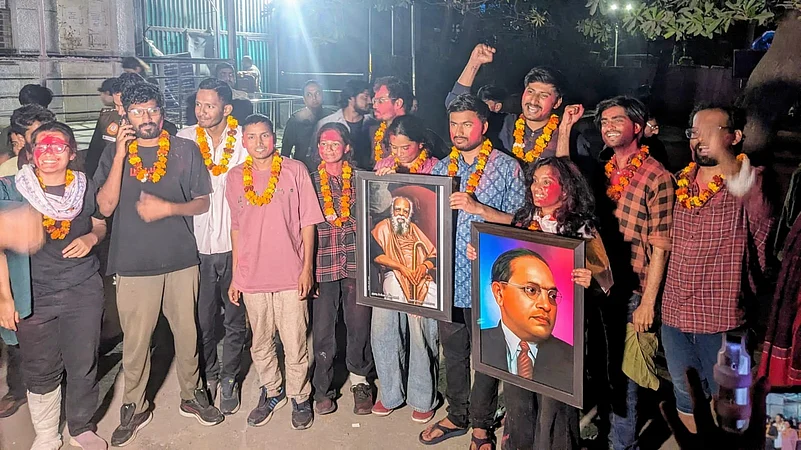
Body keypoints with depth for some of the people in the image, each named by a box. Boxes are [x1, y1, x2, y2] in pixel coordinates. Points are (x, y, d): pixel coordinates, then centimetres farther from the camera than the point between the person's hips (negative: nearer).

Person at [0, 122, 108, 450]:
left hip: (83, 291, 1)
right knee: (40, 371, 10)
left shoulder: (85, 187, 0)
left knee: (83, 367, 9)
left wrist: (91, 237, -8)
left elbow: (101, 224, 16)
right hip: (34, 296, -1)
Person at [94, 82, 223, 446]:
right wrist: (120, 155, -13)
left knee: (187, 333, 11)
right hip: (133, 264, 0)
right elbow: (106, 207, -8)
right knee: (135, 340, 6)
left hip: (181, 260, 1)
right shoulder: (113, 153, 3)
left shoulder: (186, 150, 2)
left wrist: (168, 208, -14)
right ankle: (134, 407, 24)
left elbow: (202, 203, 4)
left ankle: (191, 395, 30)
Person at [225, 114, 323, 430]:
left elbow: (307, 222, 0)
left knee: (295, 344, 2)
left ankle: (299, 397, 22)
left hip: (290, 275, -3)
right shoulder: (236, 177, 6)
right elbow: (236, 227, 12)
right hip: (251, 276, 3)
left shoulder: (295, 170, -2)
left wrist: (307, 267, -4)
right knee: (260, 343, 14)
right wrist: (235, 275, 11)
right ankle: (271, 391, 34)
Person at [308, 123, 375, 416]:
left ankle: (360, 380, 23)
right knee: (322, 328, 3)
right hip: (322, 263, 0)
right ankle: (323, 387, 19)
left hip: (356, 262, 0)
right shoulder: (309, 181, 6)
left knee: (359, 324, 3)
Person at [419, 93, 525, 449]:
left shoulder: (507, 167, -4)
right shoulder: (442, 168, 10)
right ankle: (456, 416, 35)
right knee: (453, 352, 17)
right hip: (448, 277, 5)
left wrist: (477, 207, -20)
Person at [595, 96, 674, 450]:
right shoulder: (600, 170, 10)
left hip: (630, 293, -5)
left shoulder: (656, 177, -9)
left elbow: (660, 245, -11)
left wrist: (648, 301, -13)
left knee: (621, 372, 5)